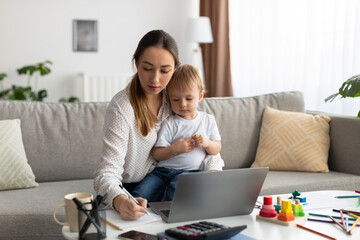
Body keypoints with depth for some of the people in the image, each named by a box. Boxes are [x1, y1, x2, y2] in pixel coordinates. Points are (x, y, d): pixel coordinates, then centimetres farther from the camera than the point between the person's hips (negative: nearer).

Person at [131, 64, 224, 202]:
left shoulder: (208, 120, 13)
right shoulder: (169, 123, 6)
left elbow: (217, 148, 15)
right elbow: (156, 154, 2)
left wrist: (207, 143, -8)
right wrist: (175, 149, -16)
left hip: (190, 171, -1)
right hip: (163, 170, 1)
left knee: (176, 187, -36)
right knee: (140, 194, -25)